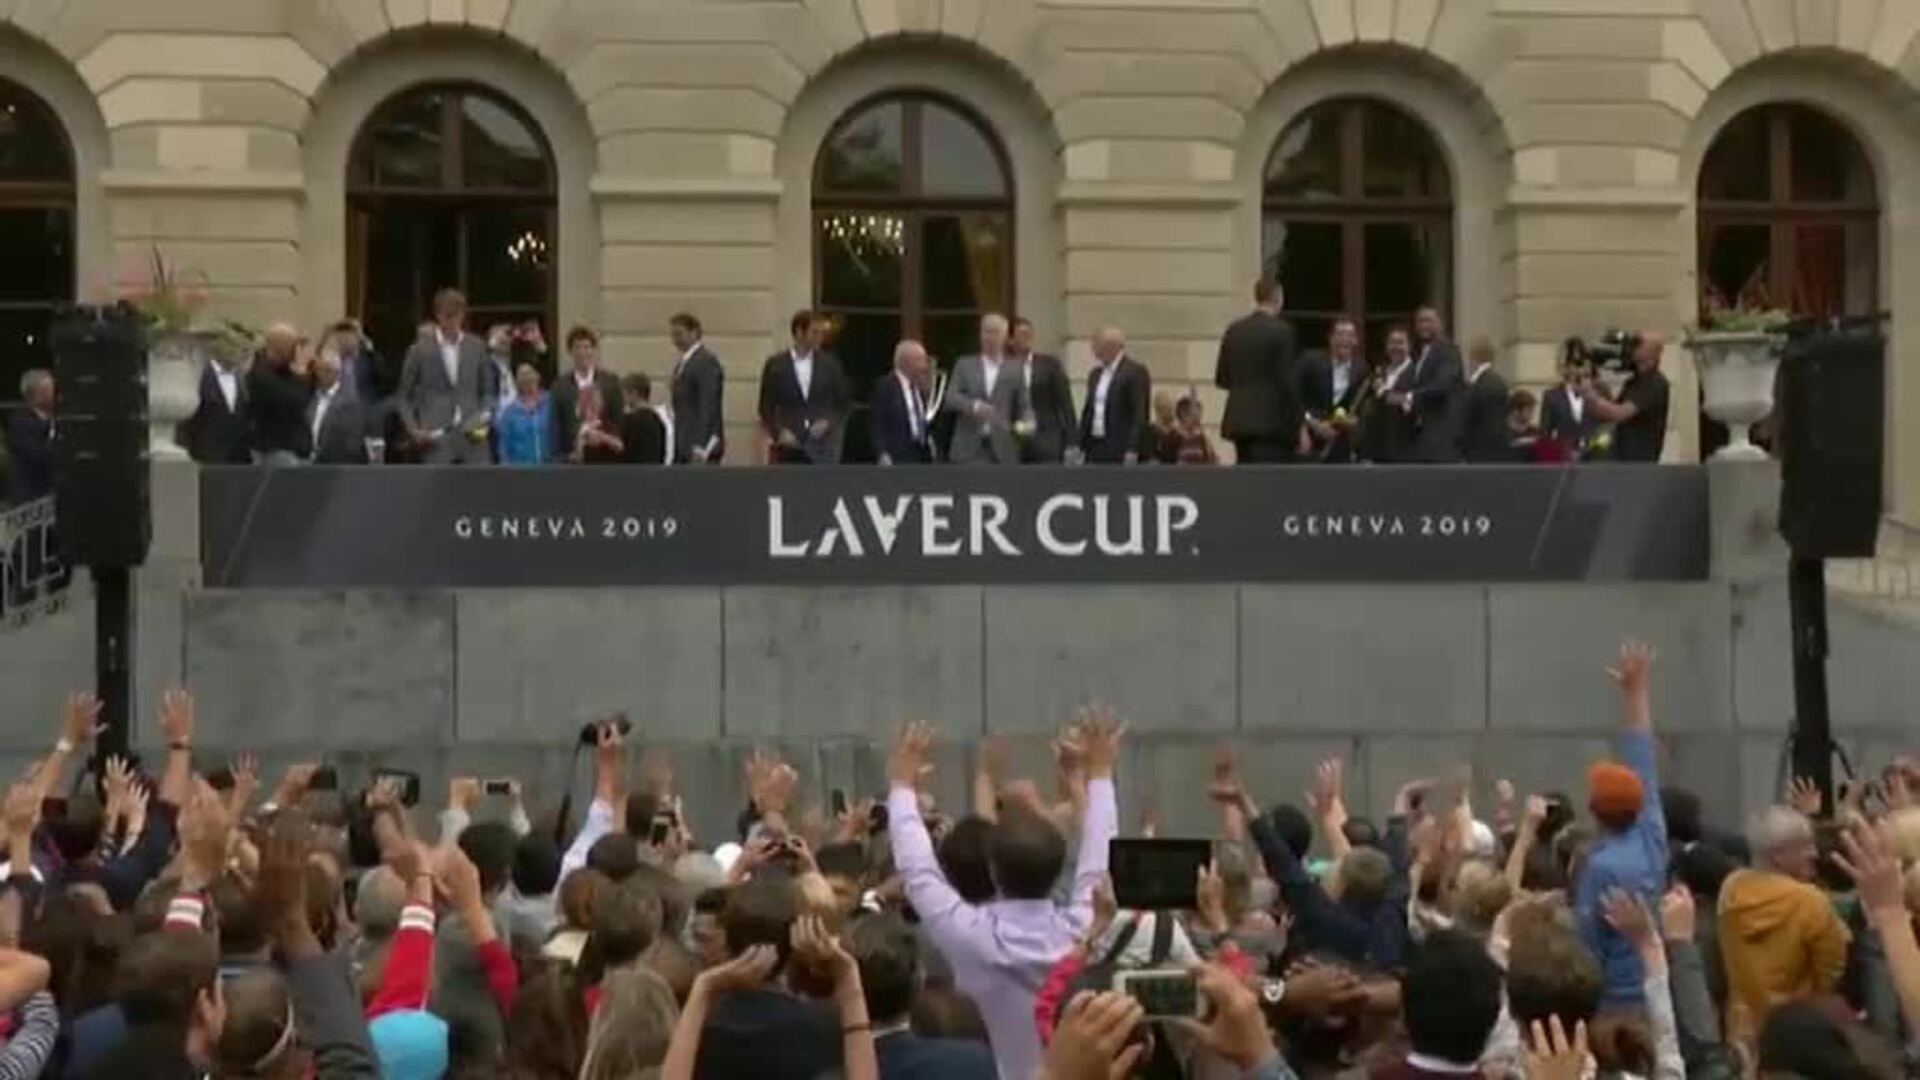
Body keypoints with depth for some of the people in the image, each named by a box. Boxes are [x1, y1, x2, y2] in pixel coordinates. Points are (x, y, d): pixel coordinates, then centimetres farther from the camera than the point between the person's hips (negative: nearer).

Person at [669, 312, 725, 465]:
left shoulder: (706, 362, -11)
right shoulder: (682, 363, 18)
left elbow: (709, 407, -19)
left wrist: (701, 448, -24)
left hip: (700, 447, -9)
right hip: (684, 447, 9)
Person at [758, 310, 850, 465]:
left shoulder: (829, 364, 6)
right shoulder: (775, 365, 3)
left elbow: (843, 404, 11)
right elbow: (766, 408, 6)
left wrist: (829, 423, -6)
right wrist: (778, 432, -9)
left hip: (823, 451, 1)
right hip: (790, 450, -1)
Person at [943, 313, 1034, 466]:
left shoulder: (1015, 368, 10)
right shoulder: (964, 365, 11)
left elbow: (1024, 405, 6)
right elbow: (950, 398, -1)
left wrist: (1026, 423, -17)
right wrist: (974, 406, -21)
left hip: (1003, 450, 0)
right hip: (969, 449, 0)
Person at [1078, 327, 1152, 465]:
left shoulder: (1135, 372, -8)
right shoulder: (1096, 374, 16)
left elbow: (1140, 414, -13)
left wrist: (1132, 451, -19)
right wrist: (1082, 447, 13)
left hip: (1122, 451, -7)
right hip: (1096, 450, 7)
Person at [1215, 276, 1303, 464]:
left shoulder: (1234, 330, 8)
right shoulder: (1281, 331, -10)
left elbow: (1221, 379, 12)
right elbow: (1289, 382, -12)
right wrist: (1299, 425, -6)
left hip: (1239, 419, 6)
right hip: (1271, 422, -6)